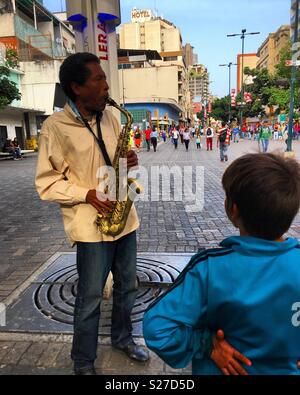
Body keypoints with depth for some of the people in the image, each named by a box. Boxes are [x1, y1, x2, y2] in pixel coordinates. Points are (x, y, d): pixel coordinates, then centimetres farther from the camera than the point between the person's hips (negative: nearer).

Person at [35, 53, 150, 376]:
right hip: (91, 223, -6)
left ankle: (122, 338, 43)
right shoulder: (55, 126, -11)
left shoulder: (109, 117, 8)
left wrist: (129, 161, -5)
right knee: (90, 297, 8)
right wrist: (88, 195, -21)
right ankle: (83, 362, 33)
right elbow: (46, 183, -9)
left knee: (127, 286, 18)